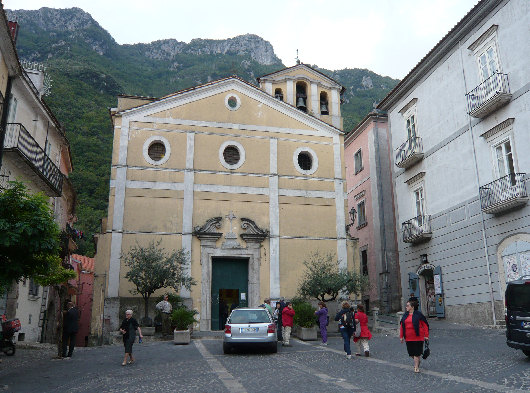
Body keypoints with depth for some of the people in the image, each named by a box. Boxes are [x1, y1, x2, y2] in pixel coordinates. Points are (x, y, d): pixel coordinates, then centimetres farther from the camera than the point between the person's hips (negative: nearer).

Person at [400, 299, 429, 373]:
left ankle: (416, 367, 10)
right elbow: (402, 326, 12)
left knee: (417, 353, -1)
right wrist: (401, 336, 10)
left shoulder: (419, 314, -6)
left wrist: (426, 336, -7)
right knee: (411, 353, 10)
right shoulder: (405, 315, 9)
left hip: (418, 337, -5)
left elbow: (425, 325, -4)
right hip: (408, 338, 5)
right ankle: (417, 361, 37)